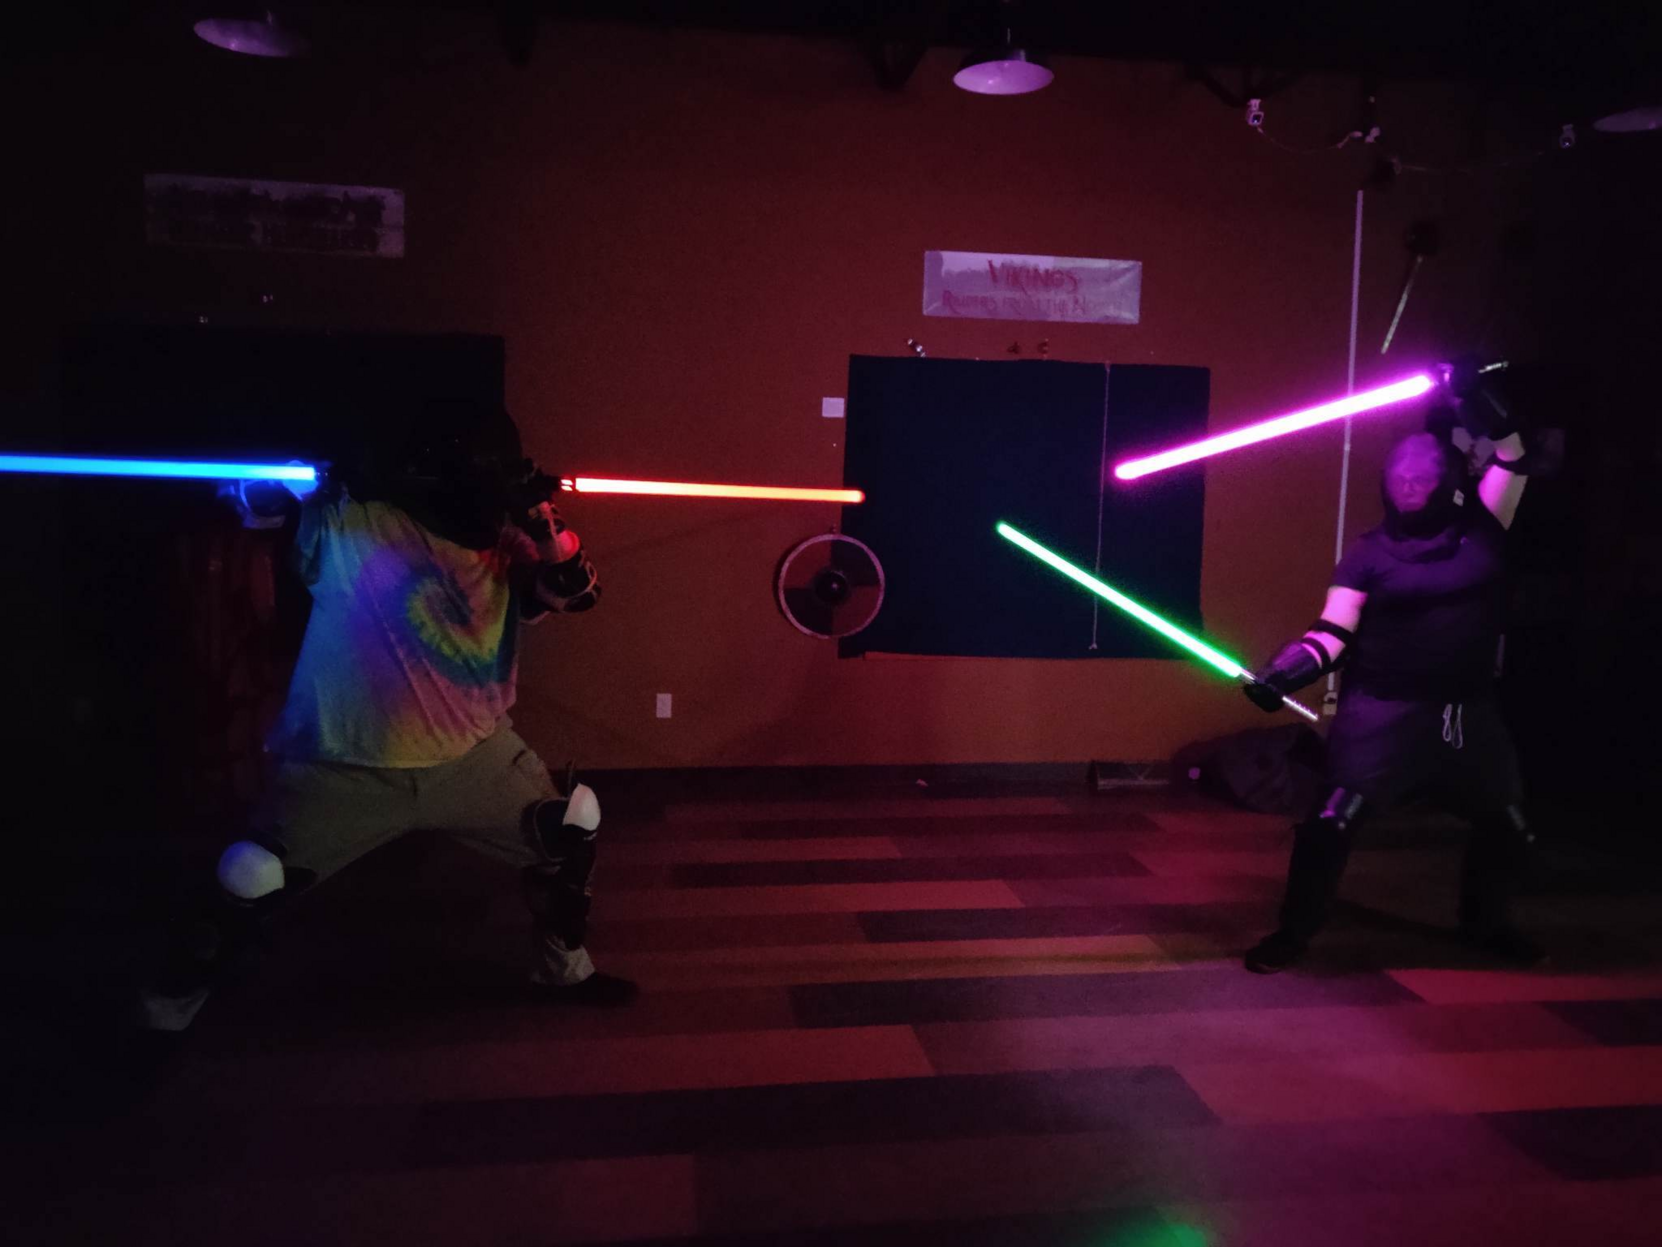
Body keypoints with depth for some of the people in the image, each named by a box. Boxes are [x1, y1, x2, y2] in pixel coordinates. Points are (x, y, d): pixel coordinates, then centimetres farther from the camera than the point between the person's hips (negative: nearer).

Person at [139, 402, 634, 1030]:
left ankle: (564, 969, 33)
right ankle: (166, 1007, 25)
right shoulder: (354, 520, -12)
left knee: (567, 836, 8)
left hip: (474, 757, 4)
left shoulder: (505, 545, 0)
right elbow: (255, 493, -16)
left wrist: (545, 523, -21)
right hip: (349, 768, -4)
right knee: (250, 885, -3)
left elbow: (574, 593, -5)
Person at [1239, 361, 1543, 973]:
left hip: (1468, 711, 4)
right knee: (1332, 819, -15)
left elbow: (1513, 458, 0)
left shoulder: (1480, 529, 5)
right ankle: (1293, 932, 0)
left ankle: (1486, 923, 42)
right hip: (1385, 709, -4)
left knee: (1508, 824, 16)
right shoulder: (1370, 551, -3)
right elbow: (1333, 631, -10)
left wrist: (1475, 399, -6)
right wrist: (1286, 669, -26)